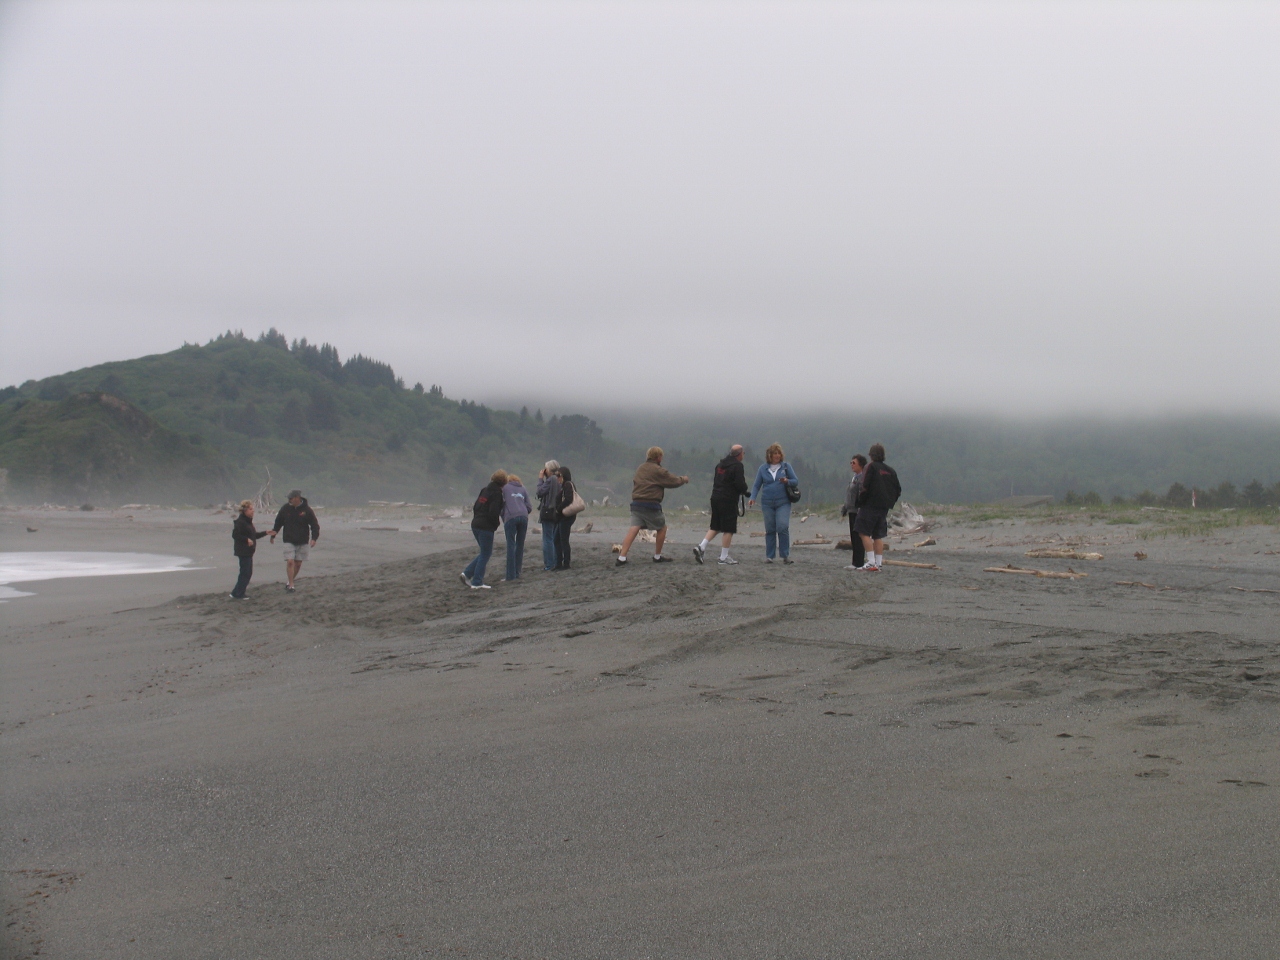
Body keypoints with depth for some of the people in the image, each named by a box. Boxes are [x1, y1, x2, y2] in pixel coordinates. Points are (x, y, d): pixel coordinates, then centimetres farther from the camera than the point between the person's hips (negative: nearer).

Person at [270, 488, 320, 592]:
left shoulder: (306, 509, -7)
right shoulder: (285, 508, -3)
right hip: (289, 541, 0)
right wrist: (273, 535, 11)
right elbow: (278, 523, 10)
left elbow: (315, 525, -3)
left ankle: (289, 582, 24)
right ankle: (290, 585, -7)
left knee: (298, 563, 5)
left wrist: (314, 538, -15)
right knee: (290, 562, -12)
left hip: (302, 542, 0)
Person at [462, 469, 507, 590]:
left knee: (485, 553, 19)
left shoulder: (485, 490, 14)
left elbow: (475, 506, 16)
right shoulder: (497, 493, -11)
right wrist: (497, 522, -2)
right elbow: (494, 512, -19)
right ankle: (477, 583, 2)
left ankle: (467, 573, 10)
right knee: (485, 554, 1)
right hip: (486, 527, -8)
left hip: (476, 524, 8)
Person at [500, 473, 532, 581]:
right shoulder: (523, 489, 22)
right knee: (520, 545, 11)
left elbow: (501, 504, 10)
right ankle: (517, 573, 9)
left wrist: (503, 519, 21)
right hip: (523, 517, 3)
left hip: (510, 517, -3)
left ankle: (511, 575, -9)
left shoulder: (505, 488, 15)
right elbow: (528, 507, 15)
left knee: (511, 545, -4)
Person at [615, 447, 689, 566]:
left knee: (634, 529, -5)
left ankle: (621, 558, -19)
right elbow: (674, 481, 0)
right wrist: (683, 479, 22)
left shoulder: (640, 468, 15)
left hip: (636, 503, 6)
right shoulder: (658, 471, -6)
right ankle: (657, 556, 23)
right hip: (651, 505, -6)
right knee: (662, 528, 16)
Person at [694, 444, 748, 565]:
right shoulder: (737, 465, -11)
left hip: (715, 497, 8)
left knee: (714, 527, 16)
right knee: (729, 529, 0)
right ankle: (724, 557, 1)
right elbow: (740, 484, -17)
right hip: (729, 501, -8)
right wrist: (744, 491, 6)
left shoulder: (720, 464, 15)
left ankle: (701, 547, 1)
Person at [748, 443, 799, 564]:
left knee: (782, 527, -15)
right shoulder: (763, 468, 7)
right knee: (770, 530, 3)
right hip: (767, 503, 1)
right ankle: (769, 556, 11)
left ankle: (785, 555, -7)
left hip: (783, 503, -1)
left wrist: (787, 481, -14)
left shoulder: (786, 466, 5)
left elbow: (796, 482, 7)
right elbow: (756, 485, 9)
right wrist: (752, 498, -7)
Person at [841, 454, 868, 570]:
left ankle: (858, 563, -7)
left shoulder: (863, 477, -12)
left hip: (858, 511, -10)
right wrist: (845, 508, 23)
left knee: (858, 538, -8)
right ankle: (856, 562, 15)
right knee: (853, 538, 11)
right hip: (852, 511, 10)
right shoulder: (853, 477, 19)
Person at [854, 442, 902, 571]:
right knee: (878, 536, 11)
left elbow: (865, 487, -15)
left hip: (870, 506, -7)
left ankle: (871, 562, -14)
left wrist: (860, 501, -3)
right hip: (884, 508, 7)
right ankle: (878, 563, 8)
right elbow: (898, 490, 13)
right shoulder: (891, 470, 13)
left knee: (864, 533, -5)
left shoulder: (871, 467, -7)